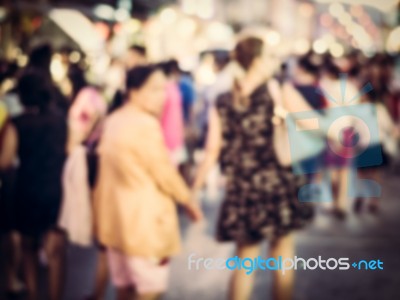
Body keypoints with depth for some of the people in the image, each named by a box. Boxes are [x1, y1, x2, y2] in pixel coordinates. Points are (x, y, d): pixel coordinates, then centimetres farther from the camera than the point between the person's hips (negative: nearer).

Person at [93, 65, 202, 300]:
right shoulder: (145, 124, -20)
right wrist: (189, 201, -2)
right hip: (143, 217, -9)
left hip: (116, 214, 9)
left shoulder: (113, 120, 8)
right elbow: (163, 171, -16)